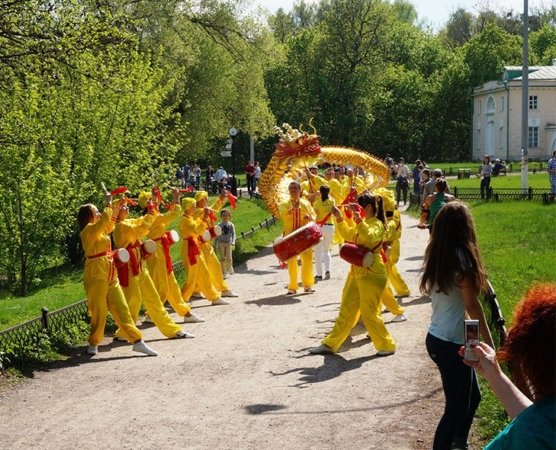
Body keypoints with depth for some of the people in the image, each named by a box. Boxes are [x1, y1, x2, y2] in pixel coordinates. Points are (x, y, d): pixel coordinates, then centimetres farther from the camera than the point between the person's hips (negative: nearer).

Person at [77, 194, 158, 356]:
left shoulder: (99, 230, 15)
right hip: (96, 276, -9)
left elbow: (109, 224, 32)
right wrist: (108, 204, -15)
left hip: (110, 276, 9)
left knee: (121, 309, 5)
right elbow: (104, 220, -27)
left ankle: (137, 341, 3)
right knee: (98, 312, 1)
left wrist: (116, 208, 20)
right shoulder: (88, 231, -12)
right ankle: (93, 344, 18)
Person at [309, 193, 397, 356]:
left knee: (369, 313, -3)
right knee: (346, 310, 13)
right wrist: (339, 218, 16)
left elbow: (369, 237, -38)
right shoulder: (363, 223, 11)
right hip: (357, 272, 10)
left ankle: (387, 345, 12)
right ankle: (330, 344, 19)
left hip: (371, 274, -9)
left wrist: (358, 218, -40)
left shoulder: (376, 224, -16)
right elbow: (349, 235, 25)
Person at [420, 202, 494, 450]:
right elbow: (471, 304, -14)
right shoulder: (461, 256, -16)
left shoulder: (435, 254, 6)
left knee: (471, 396, 22)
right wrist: (488, 340, -6)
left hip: (436, 338, 9)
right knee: (457, 407, 1)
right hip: (452, 343, -8)